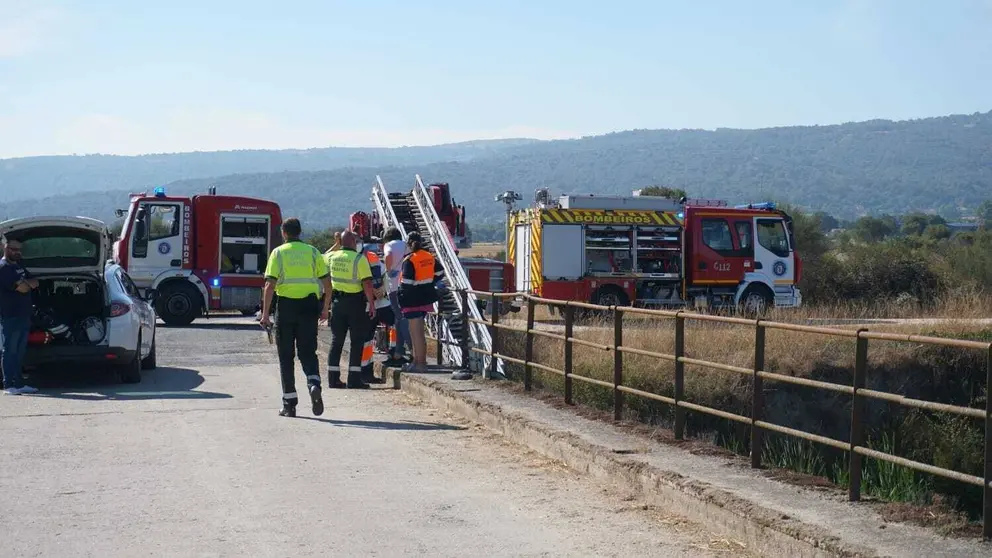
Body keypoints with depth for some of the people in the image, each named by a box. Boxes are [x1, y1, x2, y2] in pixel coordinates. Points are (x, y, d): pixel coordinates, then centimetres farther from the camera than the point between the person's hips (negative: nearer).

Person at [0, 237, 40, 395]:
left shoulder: (19, 267, 20)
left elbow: (35, 283, 11)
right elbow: (22, 288, -18)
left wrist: (25, 283, -8)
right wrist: (28, 284, 3)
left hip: (23, 316, 9)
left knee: (19, 352, 10)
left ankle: (19, 383, 14)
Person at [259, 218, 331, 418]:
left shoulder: (278, 253, 0)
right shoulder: (312, 252, 7)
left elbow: (270, 284, -8)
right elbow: (327, 282, 4)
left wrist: (265, 313, -7)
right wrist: (325, 308, 13)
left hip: (286, 305, -2)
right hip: (309, 306, 2)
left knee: (286, 356, 8)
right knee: (308, 351, 9)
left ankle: (289, 403, 9)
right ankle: (314, 385, -19)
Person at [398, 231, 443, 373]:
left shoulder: (409, 260, -17)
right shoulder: (429, 257, 5)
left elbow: (406, 282, -21)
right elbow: (439, 273, 13)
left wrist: (401, 297, -10)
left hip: (413, 300, -8)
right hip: (426, 298, 8)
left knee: (417, 332, -3)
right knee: (415, 330, 20)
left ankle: (421, 363, 0)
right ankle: (417, 360, 25)